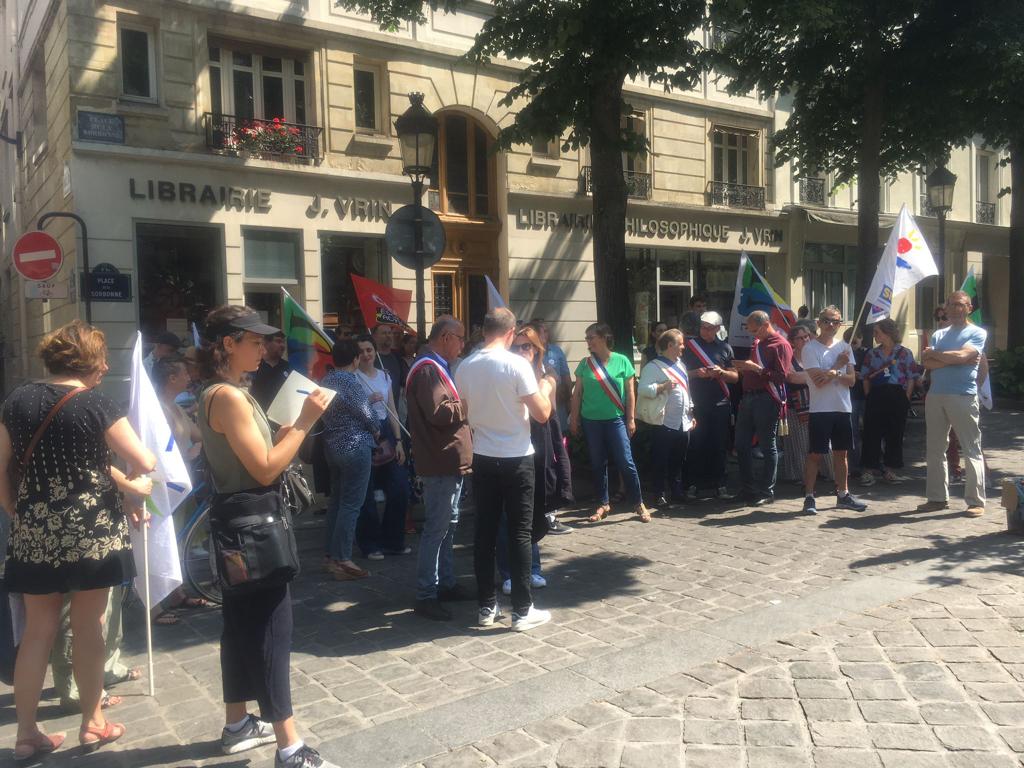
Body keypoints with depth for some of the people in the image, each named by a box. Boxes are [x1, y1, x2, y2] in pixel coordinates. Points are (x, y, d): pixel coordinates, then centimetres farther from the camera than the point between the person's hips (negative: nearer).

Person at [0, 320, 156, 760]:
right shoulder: (96, 404, -9)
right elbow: (145, 464, -10)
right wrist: (133, 485, 12)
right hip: (90, 531, -4)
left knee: (38, 630, 13)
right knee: (88, 627, 8)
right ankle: (92, 724, 22)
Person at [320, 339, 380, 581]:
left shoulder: (326, 381, 7)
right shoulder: (351, 383, -17)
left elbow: (327, 413, 9)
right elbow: (367, 416, -14)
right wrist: (377, 431, 6)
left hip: (332, 445, 9)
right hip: (355, 447, -9)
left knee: (336, 500, 16)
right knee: (351, 504, -4)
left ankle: (332, 556, 22)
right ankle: (342, 561, -2)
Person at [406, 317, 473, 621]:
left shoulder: (438, 366, 18)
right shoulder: (427, 369, -16)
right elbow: (438, 413, -24)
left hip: (451, 460, 11)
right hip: (441, 462, -11)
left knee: (448, 524, 17)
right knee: (436, 528, -6)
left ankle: (446, 583, 28)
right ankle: (426, 595, 0)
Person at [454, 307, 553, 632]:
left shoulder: (464, 367, 0)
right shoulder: (516, 364, -14)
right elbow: (542, 414, -12)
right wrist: (545, 389, 6)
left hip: (482, 458, 5)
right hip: (516, 459, -4)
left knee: (485, 532, 10)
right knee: (519, 533, 3)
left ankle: (487, 606, 18)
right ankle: (522, 610, 8)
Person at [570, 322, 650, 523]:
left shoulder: (622, 361, -2)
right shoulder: (585, 364, 3)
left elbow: (630, 393, 2)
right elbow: (577, 393, 7)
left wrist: (631, 419, -1)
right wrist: (574, 419, 5)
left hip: (616, 419, -2)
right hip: (591, 421, 2)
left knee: (626, 462, -4)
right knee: (598, 465, 9)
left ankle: (638, 504, 9)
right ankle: (603, 505, 22)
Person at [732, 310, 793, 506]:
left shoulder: (781, 345, -6)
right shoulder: (757, 343, 18)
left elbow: (781, 376, -14)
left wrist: (755, 367, -18)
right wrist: (743, 368, 5)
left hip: (767, 400, -8)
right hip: (748, 397, 8)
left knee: (768, 447, 0)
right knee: (741, 445, 9)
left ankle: (767, 492, 7)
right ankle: (748, 489, 19)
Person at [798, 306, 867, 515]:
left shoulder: (845, 347, 10)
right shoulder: (810, 348, -6)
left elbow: (851, 379, 2)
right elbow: (818, 380, -15)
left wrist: (832, 374, -15)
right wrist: (838, 366, -4)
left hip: (843, 409, 5)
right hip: (820, 410, -5)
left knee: (841, 453, 13)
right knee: (815, 454, -2)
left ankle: (843, 495, 23)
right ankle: (809, 497, 4)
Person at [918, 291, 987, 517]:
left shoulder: (977, 333, 4)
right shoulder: (938, 335, 16)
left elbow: (961, 355, -14)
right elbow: (927, 363, 2)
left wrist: (934, 353, 0)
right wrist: (955, 359, -9)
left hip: (964, 396, -5)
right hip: (935, 396, 5)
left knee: (971, 450, -3)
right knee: (934, 449, 8)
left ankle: (976, 501, 1)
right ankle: (938, 498, 16)